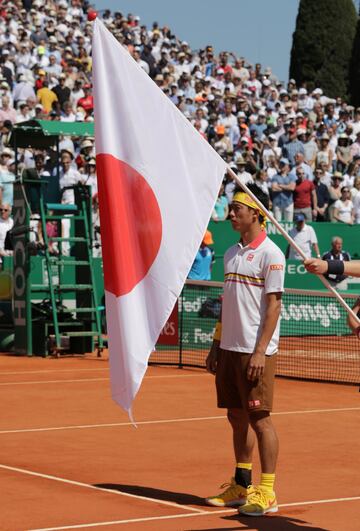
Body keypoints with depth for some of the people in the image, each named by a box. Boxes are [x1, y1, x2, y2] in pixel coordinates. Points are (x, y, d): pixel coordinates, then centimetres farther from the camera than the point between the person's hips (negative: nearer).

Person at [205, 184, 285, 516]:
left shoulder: (270, 254, -9)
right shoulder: (231, 253, 14)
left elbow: (273, 305, -13)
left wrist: (260, 351, -18)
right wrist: (216, 344, 16)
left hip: (256, 351, -8)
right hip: (229, 348, 8)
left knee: (259, 418, -5)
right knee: (237, 417, 11)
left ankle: (267, 494, 0)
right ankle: (242, 486, 20)